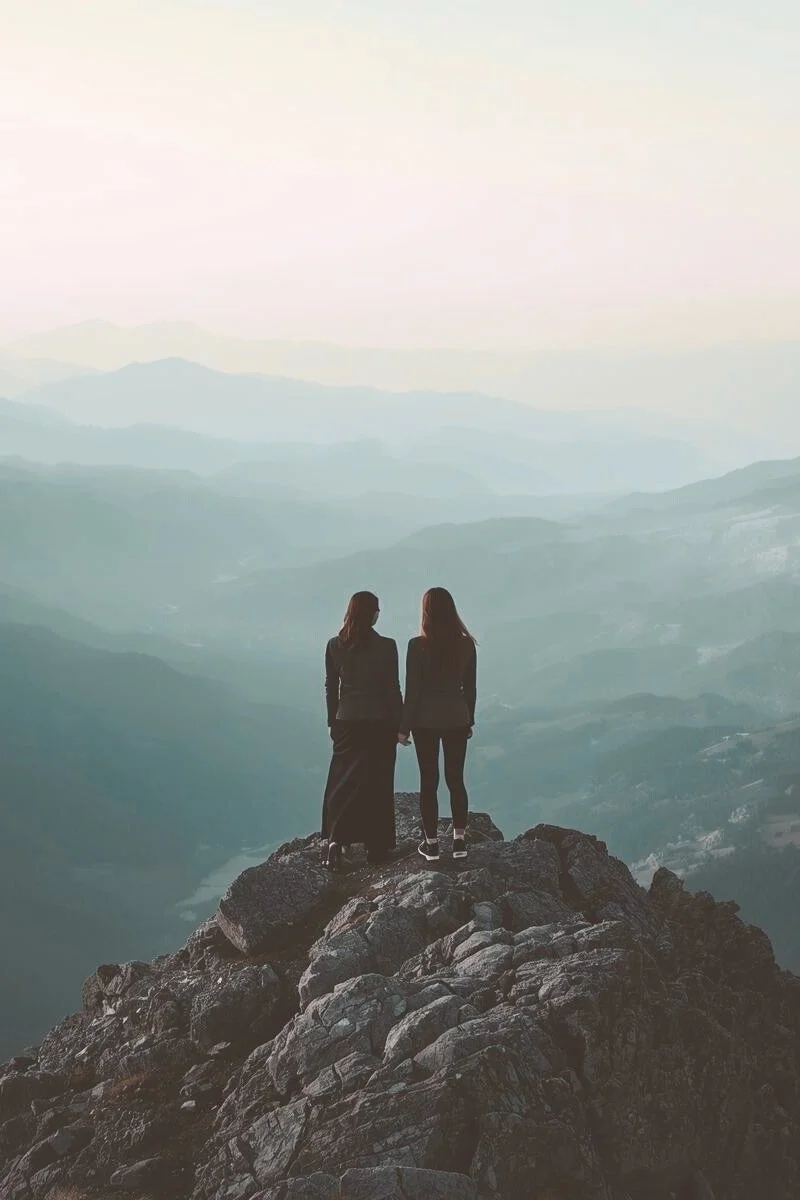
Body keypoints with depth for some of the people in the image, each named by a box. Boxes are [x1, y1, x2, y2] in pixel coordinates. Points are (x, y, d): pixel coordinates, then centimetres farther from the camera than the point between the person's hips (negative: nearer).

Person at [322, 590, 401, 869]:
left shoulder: (335, 646, -2)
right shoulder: (385, 647, -11)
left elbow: (330, 687, 5)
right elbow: (393, 689, -8)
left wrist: (333, 722, 15)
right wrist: (400, 724, 1)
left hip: (347, 723, 2)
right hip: (380, 722, -2)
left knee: (343, 783, 8)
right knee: (377, 783, 8)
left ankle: (336, 839, -9)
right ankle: (376, 846, 14)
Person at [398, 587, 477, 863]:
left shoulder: (418, 646, -13)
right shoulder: (466, 645, -3)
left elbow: (412, 690, -11)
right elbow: (469, 687, 4)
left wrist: (404, 727, -2)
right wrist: (469, 720, 16)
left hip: (426, 720, -3)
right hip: (457, 719, 3)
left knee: (428, 781, 6)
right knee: (456, 779, 12)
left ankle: (431, 843, 10)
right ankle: (459, 841, 14)